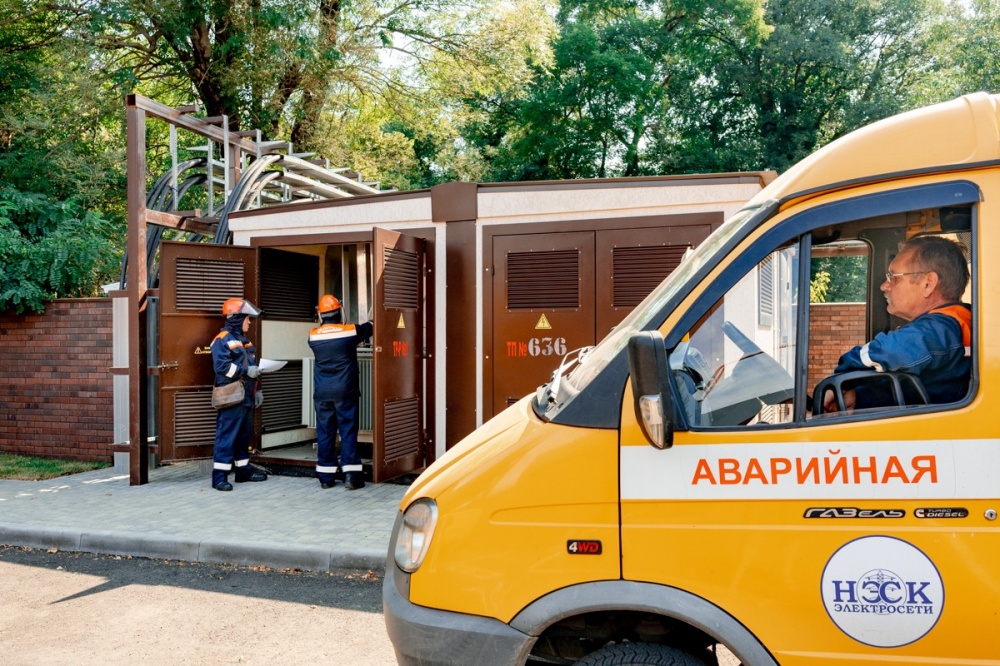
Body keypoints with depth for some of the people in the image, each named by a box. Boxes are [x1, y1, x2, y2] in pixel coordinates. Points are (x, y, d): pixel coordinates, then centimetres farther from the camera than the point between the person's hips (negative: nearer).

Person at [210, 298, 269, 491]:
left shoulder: (244, 340, 20)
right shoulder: (222, 340, -9)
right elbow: (222, 366, -21)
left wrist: (257, 389, 18)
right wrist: (246, 371, -21)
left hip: (247, 397, 9)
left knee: (245, 435, 15)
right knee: (226, 437, -8)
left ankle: (244, 470, 24)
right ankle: (219, 476, -5)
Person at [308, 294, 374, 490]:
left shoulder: (313, 335, 0)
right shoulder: (351, 331, -5)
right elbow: (372, 327, 14)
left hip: (322, 392, 2)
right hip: (345, 391, -2)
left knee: (324, 432, 8)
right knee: (348, 431, 1)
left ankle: (325, 477, 13)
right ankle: (351, 475, -2)